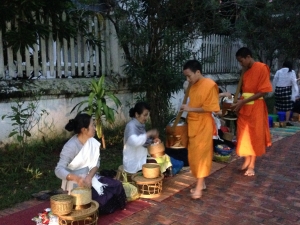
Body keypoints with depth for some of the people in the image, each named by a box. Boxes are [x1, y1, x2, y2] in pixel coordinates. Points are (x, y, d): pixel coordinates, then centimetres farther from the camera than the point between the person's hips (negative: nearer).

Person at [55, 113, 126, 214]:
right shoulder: (70, 146, -23)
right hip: (76, 183, -6)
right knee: (102, 199, -21)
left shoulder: (92, 142, -3)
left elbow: (96, 163, 0)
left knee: (117, 186, -9)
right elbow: (59, 170, -29)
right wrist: (77, 179, -46)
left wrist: (89, 177, -21)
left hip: (90, 177, 7)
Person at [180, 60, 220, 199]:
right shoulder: (193, 86, 10)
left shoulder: (209, 85, -14)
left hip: (203, 126, -8)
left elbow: (211, 108, -18)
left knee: (201, 154, -3)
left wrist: (190, 109, -18)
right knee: (193, 155, 11)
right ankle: (200, 183, 23)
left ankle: (199, 186, 6)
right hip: (192, 124, 8)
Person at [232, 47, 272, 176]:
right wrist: (239, 101, -4)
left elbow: (264, 91, -16)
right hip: (244, 107, 7)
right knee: (244, 135, 10)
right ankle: (247, 160, 25)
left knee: (255, 135, 4)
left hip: (256, 107, -6)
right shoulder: (246, 71, 10)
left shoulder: (261, 68, -12)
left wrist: (243, 102, -19)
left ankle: (252, 165, 15)